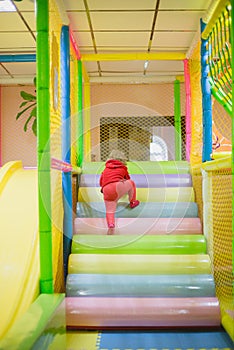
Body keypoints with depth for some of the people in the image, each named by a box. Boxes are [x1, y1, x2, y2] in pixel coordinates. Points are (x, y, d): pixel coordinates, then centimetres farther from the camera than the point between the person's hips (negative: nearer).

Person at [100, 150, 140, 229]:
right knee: (132, 183, 22)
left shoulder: (106, 169, 30)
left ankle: (110, 223, -23)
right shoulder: (123, 168, 22)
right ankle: (132, 202, 31)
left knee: (109, 211, 5)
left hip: (106, 191, 3)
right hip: (118, 186, -3)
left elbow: (101, 182, 30)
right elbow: (128, 179, 35)